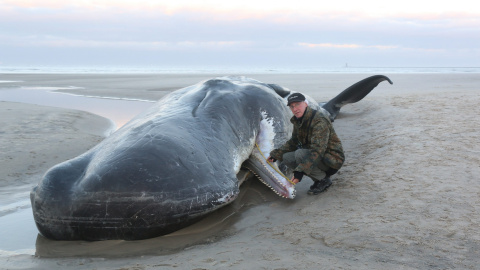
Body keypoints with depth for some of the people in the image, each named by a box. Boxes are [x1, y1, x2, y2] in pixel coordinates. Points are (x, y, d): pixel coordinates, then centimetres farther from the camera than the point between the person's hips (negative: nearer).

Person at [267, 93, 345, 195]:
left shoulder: (319, 121, -26)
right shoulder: (298, 120, 3)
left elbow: (317, 151, -35)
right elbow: (293, 142, 19)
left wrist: (300, 171, -41)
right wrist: (276, 154, 8)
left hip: (332, 159, -9)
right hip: (316, 156, 9)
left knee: (300, 154, -30)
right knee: (286, 157, -6)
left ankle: (324, 180, -10)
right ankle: (318, 178, 4)